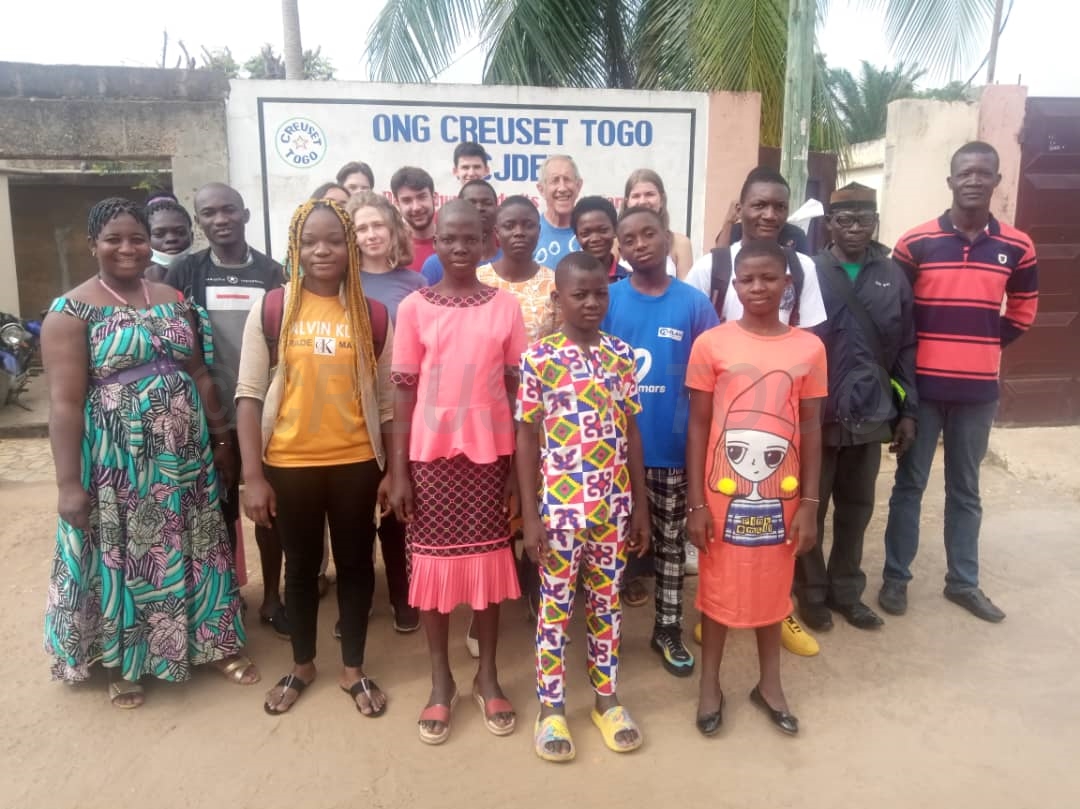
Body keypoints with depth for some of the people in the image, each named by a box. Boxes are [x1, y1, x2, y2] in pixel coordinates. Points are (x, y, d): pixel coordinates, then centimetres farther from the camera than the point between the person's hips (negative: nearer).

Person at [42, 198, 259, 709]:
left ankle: (213, 643, 30)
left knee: (192, 549, 14)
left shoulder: (174, 301, 8)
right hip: (115, 460, -4)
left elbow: (199, 374, 12)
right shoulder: (72, 311, -8)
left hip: (185, 454, 4)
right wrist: (68, 482, -15)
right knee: (120, 557, 9)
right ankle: (120, 663, 30)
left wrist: (220, 438, 10)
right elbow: (64, 403, -12)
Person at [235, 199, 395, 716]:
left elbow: (387, 400, 3)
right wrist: (252, 476, -8)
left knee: (356, 564, 12)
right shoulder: (270, 310, -3)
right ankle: (302, 666, 36)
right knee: (301, 566, 15)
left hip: (355, 463, 1)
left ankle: (354, 670, 30)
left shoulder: (374, 314, 0)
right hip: (289, 464, 0)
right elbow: (249, 396, -4)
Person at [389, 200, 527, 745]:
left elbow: (516, 389, 3)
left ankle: (488, 676, 27)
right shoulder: (414, 307, -1)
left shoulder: (506, 307, 2)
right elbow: (404, 392, 0)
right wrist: (397, 471, -3)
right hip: (431, 452, 0)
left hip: (489, 451, 1)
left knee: (488, 557, 9)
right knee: (433, 559, 8)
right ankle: (441, 681, 25)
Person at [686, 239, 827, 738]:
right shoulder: (711, 344, -7)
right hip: (723, 492, -2)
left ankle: (769, 683, 36)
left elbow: (810, 429, 3)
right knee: (718, 588, 12)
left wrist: (809, 503, 0)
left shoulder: (808, 348, -1)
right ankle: (710, 684, 31)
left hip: (780, 493, 2)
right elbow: (697, 425, -5)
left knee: (772, 588, 16)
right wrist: (696, 502, -7)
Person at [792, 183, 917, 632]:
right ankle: (811, 592, 26)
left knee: (856, 510, 15)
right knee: (810, 509, 9)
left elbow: (905, 349, 7)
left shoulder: (893, 278, 5)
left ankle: (846, 591, 31)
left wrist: (907, 411, 5)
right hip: (816, 415, -3)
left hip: (870, 417, 4)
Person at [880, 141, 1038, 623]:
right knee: (909, 485, 7)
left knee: (965, 489, 14)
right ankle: (896, 578, 19)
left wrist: (983, 345, 5)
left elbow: (1023, 312, 16)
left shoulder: (1017, 248, 2)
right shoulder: (915, 244, -5)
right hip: (923, 386, -2)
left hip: (979, 390, 2)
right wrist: (905, 364, -2)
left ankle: (963, 581, 27)